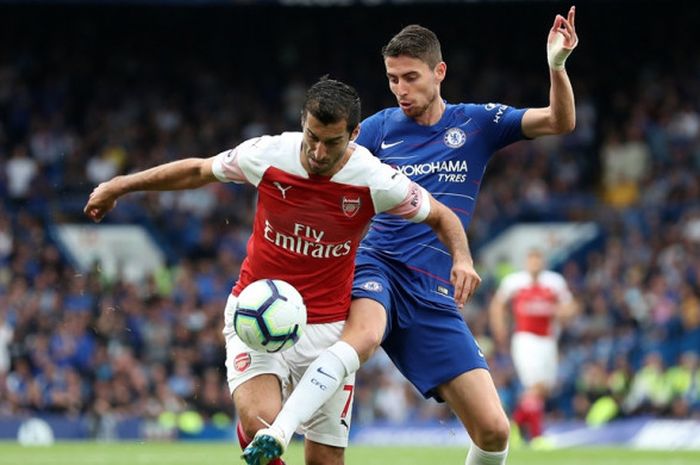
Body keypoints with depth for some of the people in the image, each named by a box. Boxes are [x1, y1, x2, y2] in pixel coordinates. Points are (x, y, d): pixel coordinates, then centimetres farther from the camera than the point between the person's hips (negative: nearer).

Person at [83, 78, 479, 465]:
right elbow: (199, 171, 6)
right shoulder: (266, 155, -13)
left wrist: (462, 258, -16)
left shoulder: (376, 181, -13)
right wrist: (121, 185, 10)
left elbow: (441, 216, 3)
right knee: (259, 424, -28)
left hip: (327, 328, 1)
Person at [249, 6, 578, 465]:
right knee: (364, 333, -40)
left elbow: (561, 122, -2)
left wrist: (557, 66, -20)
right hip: (376, 265, -2)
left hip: (432, 292, 2)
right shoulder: (380, 128, 5)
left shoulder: (477, 123, 8)